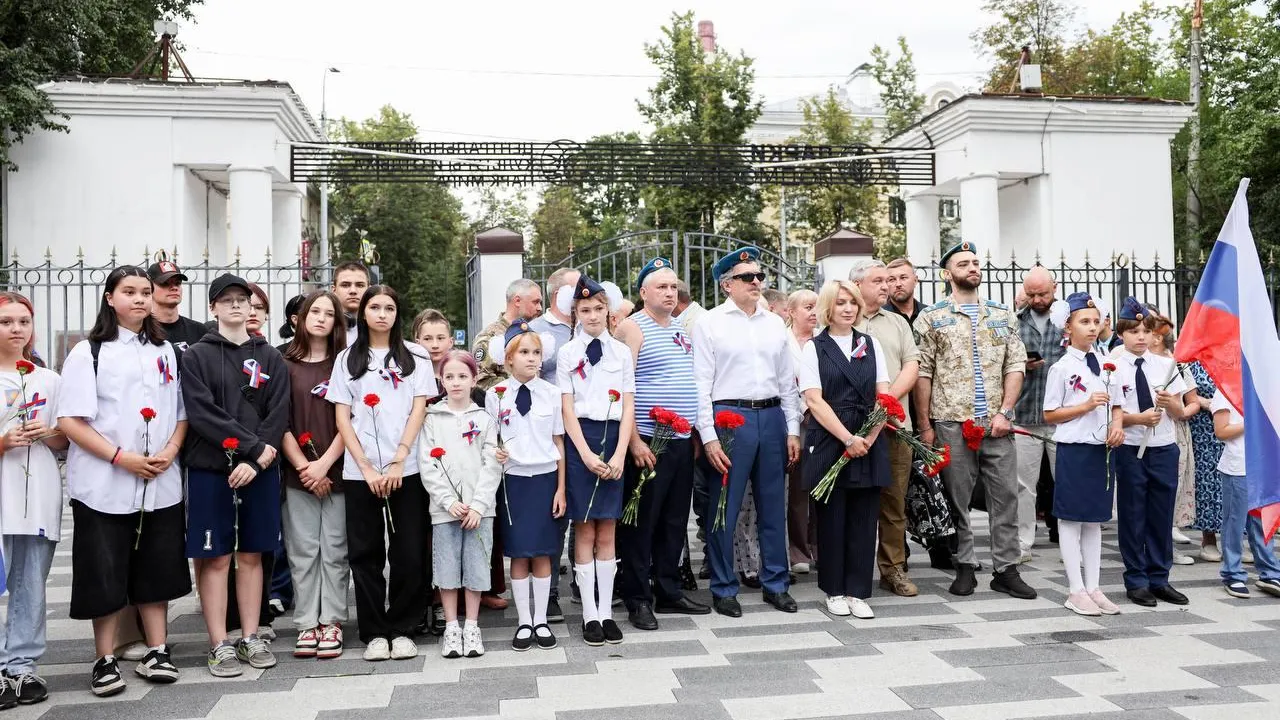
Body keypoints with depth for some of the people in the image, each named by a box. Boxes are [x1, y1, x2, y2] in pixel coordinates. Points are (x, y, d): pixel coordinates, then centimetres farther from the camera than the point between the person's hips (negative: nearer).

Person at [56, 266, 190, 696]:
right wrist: (121, 457, -17)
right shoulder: (88, 352, -2)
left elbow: (182, 413, 13)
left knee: (157, 568, 9)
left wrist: (170, 451, -6)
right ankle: (105, 660, 15)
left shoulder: (165, 352, 12)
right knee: (106, 573, 2)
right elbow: (69, 419, -9)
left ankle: (157, 652, 19)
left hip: (160, 483, 4)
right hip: (104, 483, -4)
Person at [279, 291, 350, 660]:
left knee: (334, 550, 3)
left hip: (337, 471, -1)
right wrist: (303, 466, -7)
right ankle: (306, 625, 12)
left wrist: (324, 464, -10)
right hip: (297, 473, 1)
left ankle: (331, 623, 10)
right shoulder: (286, 365, 6)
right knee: (302, 550, 4)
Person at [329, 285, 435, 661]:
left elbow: (419, 410, 1)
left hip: (406, 469, -1)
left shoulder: (415, 356, 7)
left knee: (409, 553, 0)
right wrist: (366, 467, -6)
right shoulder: (348, 359, 10)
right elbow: (342, 418, 5)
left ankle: (401, 629, 12)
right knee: (365, 554, 4)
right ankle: (374, 633, 13)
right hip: (359, 471, 1)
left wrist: (397, 462, -9)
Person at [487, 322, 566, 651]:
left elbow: (559, 443, 4)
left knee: (542, 553, 5)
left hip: (546, 478, 1)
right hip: (512, 479, 0)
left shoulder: (552, 393, 1)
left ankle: (541, 621, 17)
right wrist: (494, 454, -15)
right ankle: (524, 622, 15)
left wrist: (561, 488, 2)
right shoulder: (496, 395, -1)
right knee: (518, 554, 4)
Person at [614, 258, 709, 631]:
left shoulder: (681, 328, 16)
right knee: (642, 523, 0)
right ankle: (638, 600, 9)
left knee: (675, 520, 13)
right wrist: (634, 440, -19)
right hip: (647, 442, -7)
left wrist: (696, 433, 15)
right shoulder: (633, 327, -7)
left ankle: (668, 591, 24)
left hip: (683, 440, 7)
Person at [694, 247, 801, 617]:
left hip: (772, 417, 5)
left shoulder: (775, 323, 13)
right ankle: (724, 589, 15)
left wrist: (792, 429, 10)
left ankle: (776, 584, 24)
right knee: (724, 509, 1)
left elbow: (787, 380, 15)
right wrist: (709, 436, -11)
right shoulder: (710, 323, -1)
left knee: (773, 506, 11)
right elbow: (701, 384, -5)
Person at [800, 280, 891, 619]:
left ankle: (858, 592, 12)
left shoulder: (871, 344, 12)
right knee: (832, 518, 3)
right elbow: (814, 401, -7)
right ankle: (834, 590, 15)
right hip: (829, 443, -3)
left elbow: (884, 396, 6)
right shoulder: (814, 348, 2)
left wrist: (870, 437, -8)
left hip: (869, 443, 3)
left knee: (864, 520, 4)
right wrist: (848, 438, -15)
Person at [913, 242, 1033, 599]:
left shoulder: (1003, 315, 13)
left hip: (997, 424, 3)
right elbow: (922, 374, 0)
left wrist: (1004, 412, -5)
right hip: (951, 424, -2)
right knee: (956, 499, 4)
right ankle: (965, 567, 16)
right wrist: (925, 426, -5)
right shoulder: (932, 318, 3)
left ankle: (1006, 569, 13)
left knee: (1006, 496, 3)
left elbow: (1015, 366, 8)